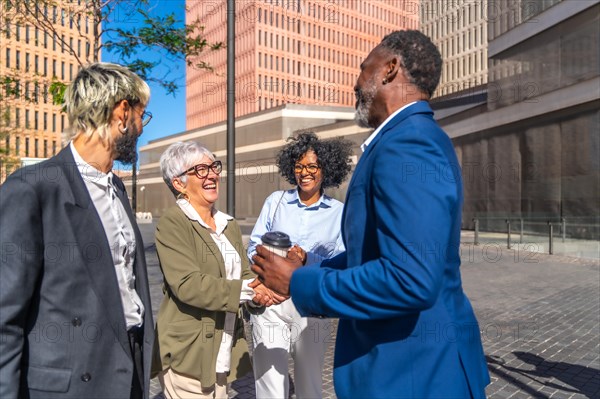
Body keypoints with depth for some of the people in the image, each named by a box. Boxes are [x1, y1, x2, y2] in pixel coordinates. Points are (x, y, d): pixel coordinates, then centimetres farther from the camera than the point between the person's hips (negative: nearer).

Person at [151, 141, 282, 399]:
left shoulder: (229, 225, 11)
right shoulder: (172, 223, -12)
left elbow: (244, 274, 7)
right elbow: (188, 285, -21)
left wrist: (261, 290, -15)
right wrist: (247, 291, -24)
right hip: (187, 356, -6)